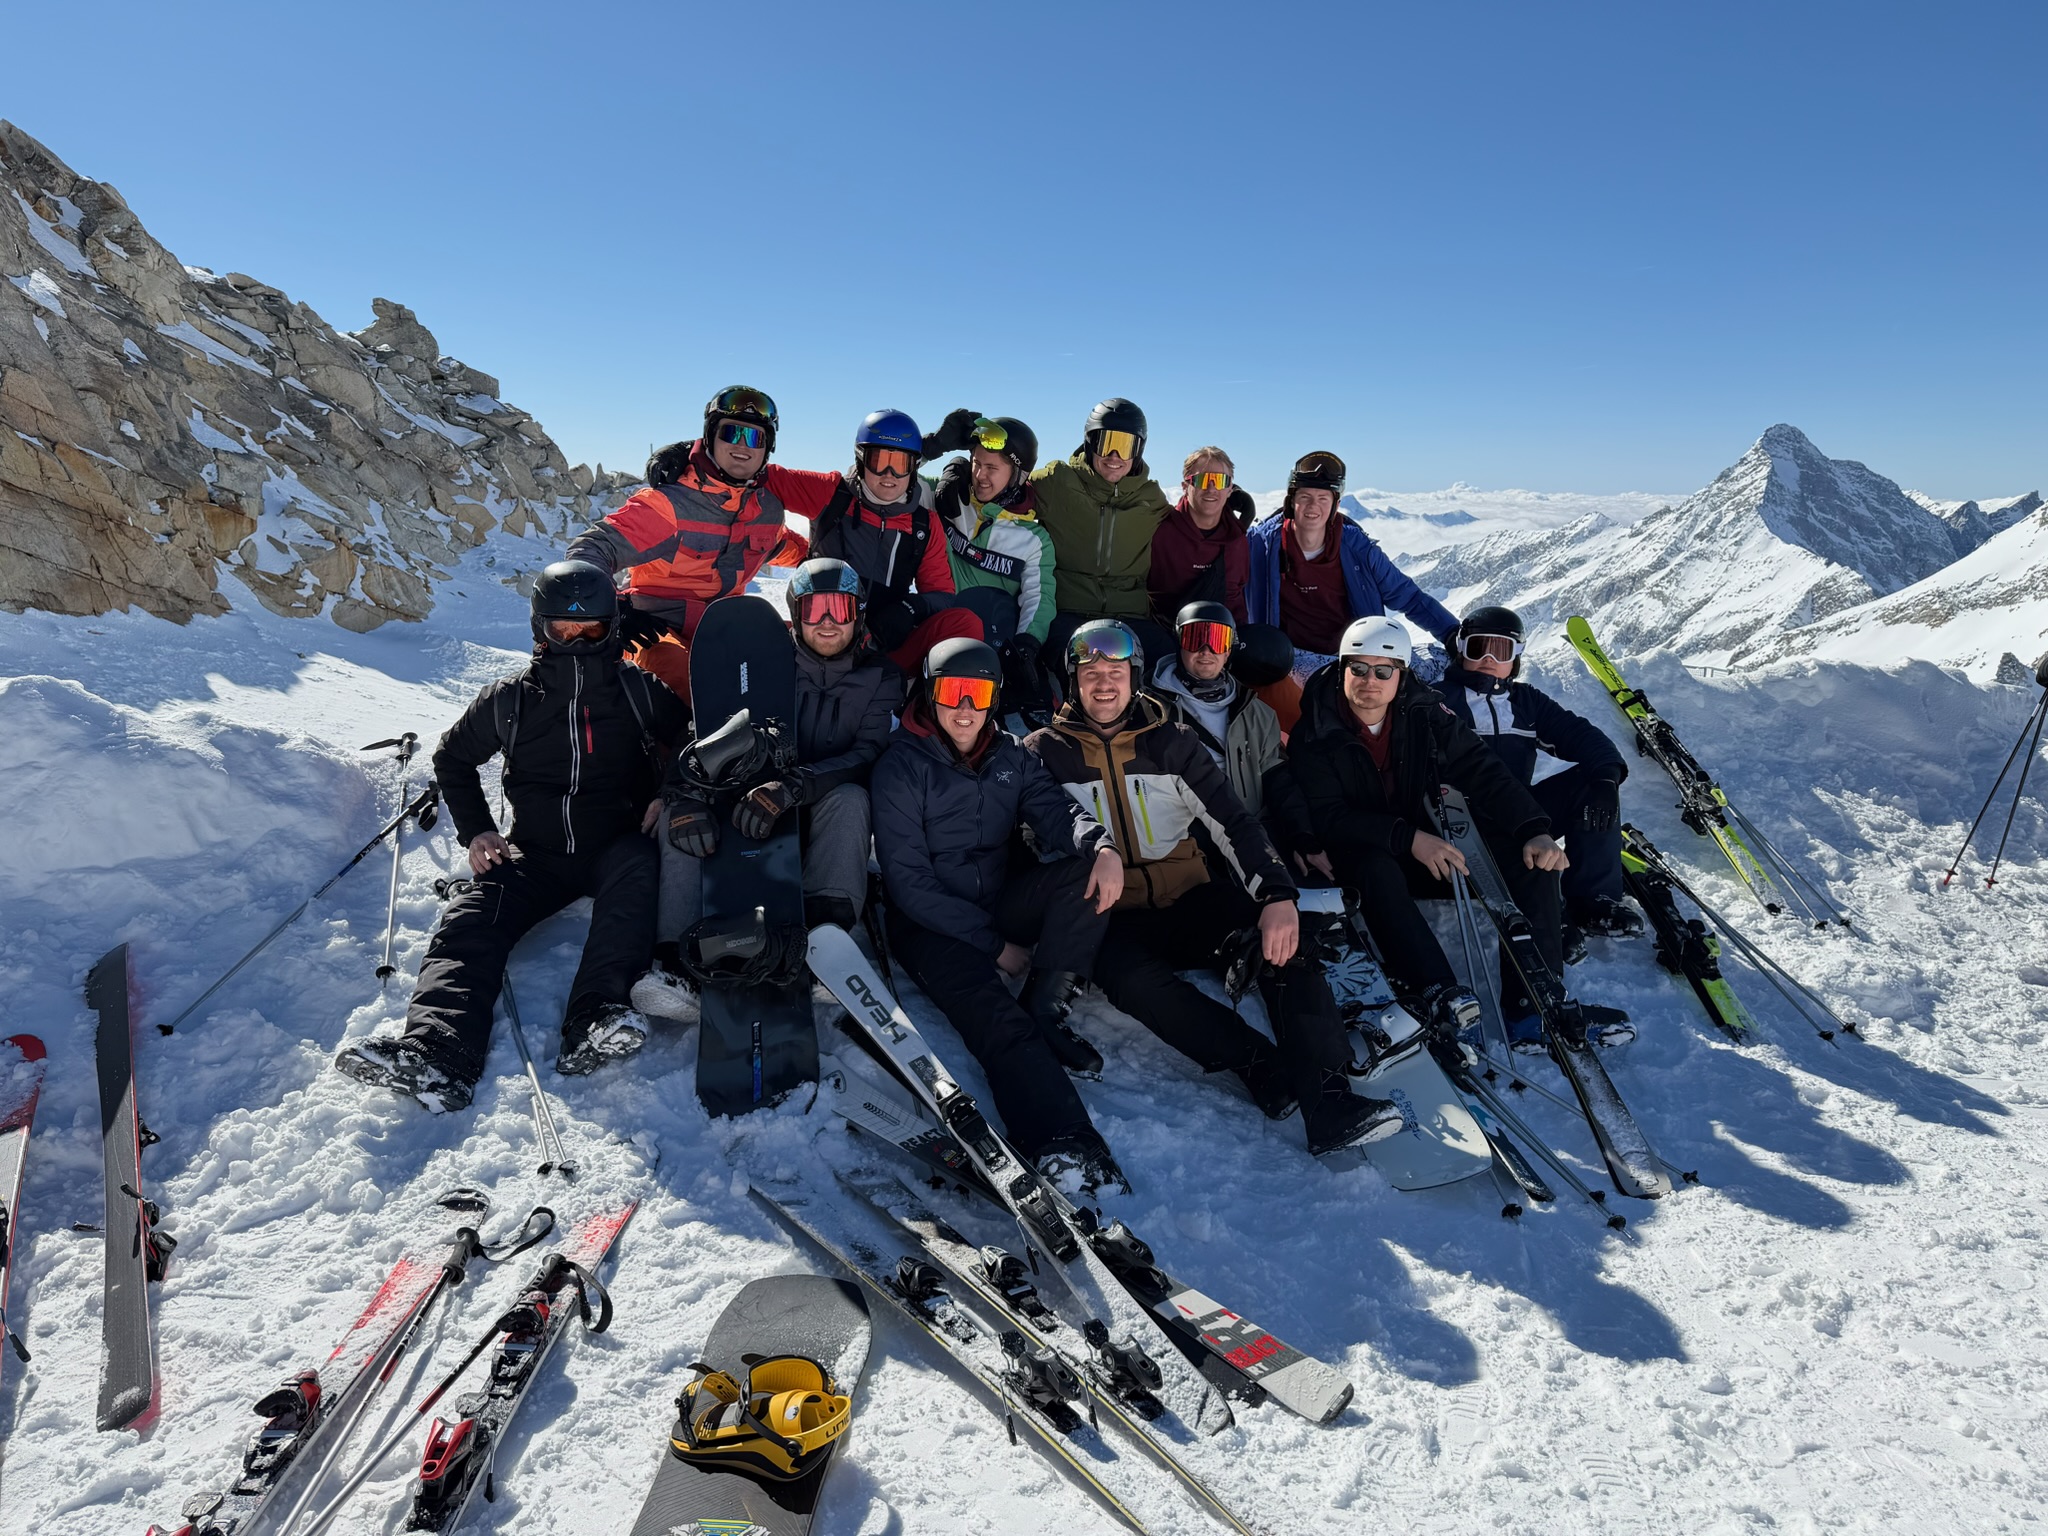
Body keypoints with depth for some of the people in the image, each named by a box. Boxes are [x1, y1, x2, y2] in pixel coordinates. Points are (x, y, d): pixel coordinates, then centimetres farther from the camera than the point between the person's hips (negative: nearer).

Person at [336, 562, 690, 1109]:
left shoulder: (639, 691, 2)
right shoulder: (509, 701, 5)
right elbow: (452, 758, 20)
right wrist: (475, 831, 8)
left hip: (617, 845, -2)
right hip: (534, 854, 2)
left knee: (636, 870, -36)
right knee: (471, 918, -23)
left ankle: (595, 1022, -50)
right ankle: (436, 1051, -44)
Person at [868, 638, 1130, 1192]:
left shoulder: (1010, 755, 9)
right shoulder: (900, 767, -7)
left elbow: (1054, 811, -5)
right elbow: (909, 881, -12)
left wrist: (1100, 844, -31)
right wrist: (994, 944, -16)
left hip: (998, 899, 5)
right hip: (929, 922, -5)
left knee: (1090, 870, -20)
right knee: (997, 1017, -32)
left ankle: (1045, 1009, -20)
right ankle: (1063, 1146, -47)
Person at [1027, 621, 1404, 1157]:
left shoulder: (1171, 742, 7)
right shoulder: (1046, 752, 4)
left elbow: (1233, 821, -2)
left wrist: (1277, 895, -20)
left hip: (1189, 903, 2)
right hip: (1114, 921, -2)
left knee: (1279, 934, -27)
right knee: (1132, 978, -36)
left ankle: (1327, 1099, -33)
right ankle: (1267, 1070, -29)